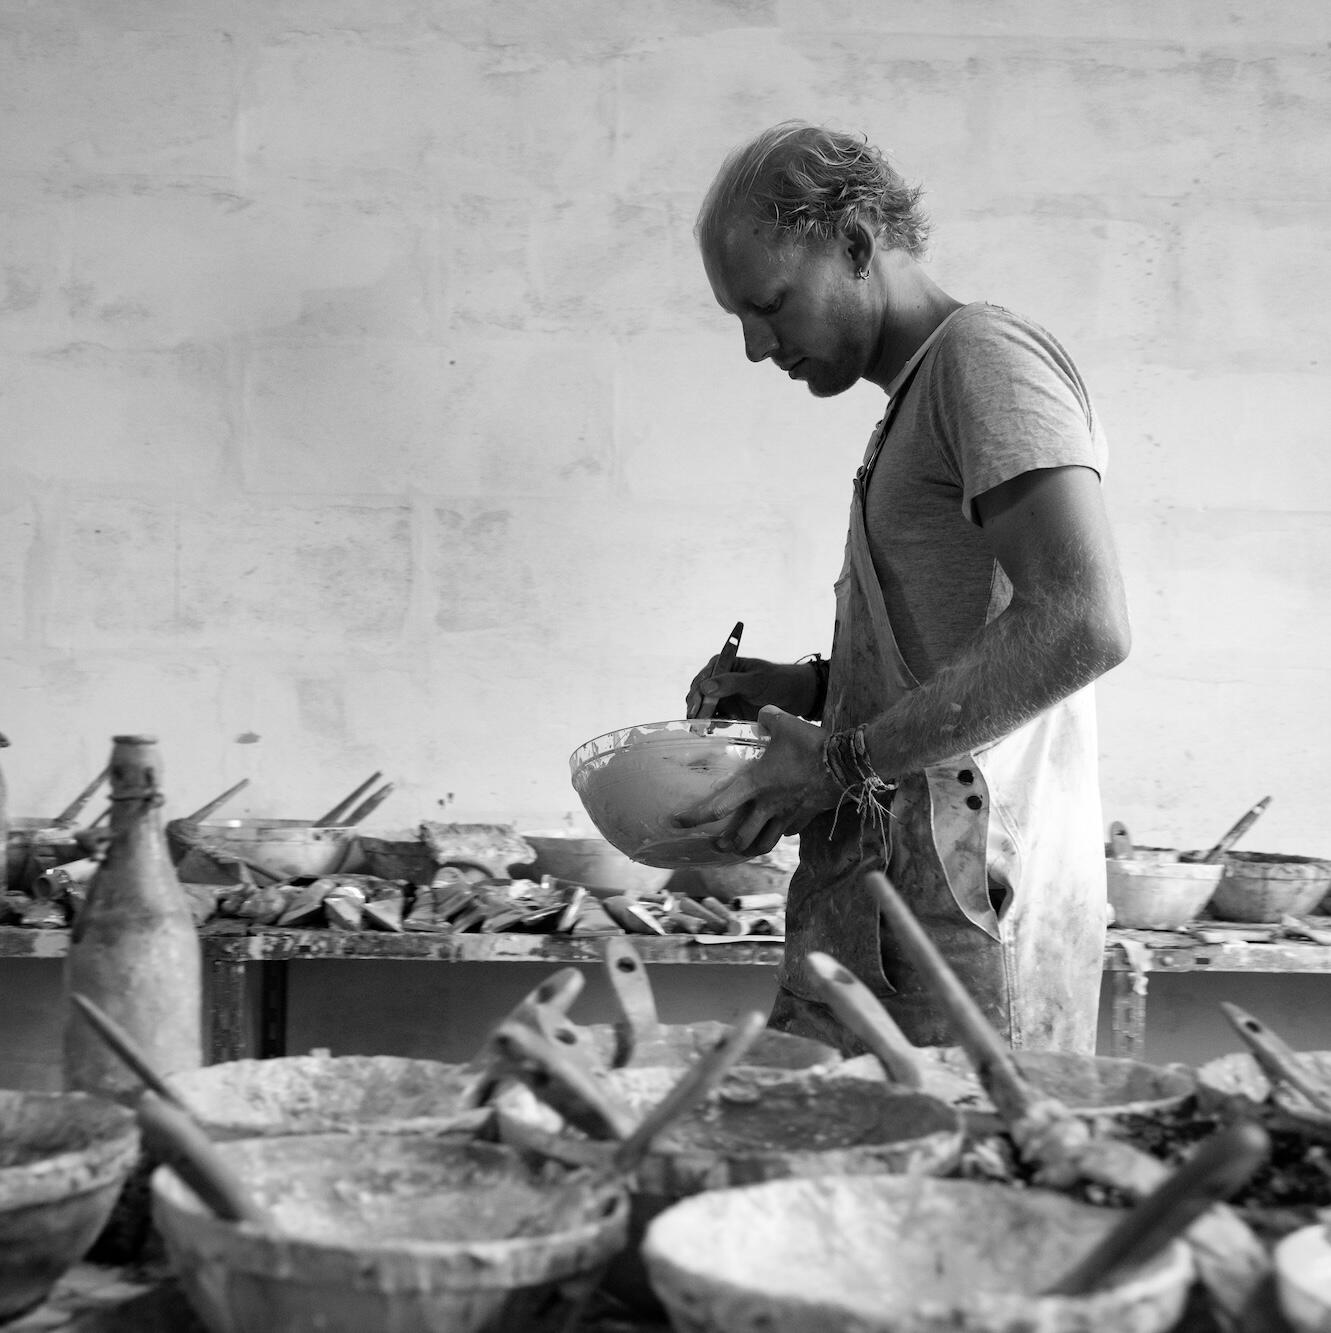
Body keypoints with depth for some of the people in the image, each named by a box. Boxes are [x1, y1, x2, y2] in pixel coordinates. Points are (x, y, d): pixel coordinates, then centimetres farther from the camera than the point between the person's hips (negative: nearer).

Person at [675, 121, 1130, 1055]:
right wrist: (814, 689, 12)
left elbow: (1082, 625, -21)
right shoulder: (921, 397, 22)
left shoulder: (988, 356, -8)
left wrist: (845, 762, -18)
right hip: (877, 898, 9)